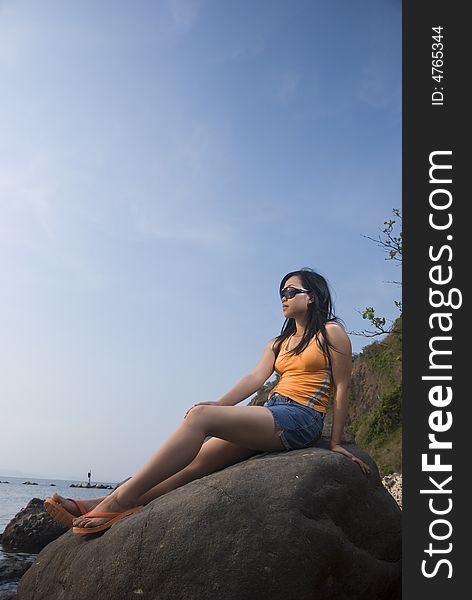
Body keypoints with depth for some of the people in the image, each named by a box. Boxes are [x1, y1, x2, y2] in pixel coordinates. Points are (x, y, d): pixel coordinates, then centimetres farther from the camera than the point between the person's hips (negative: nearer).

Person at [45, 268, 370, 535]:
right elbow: (256, 377, 8)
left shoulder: (332, 333, 5)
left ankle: (118, 500, -25)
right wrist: (219, 404, -10)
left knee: (200, 417, -24)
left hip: (299, 419, -7)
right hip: (269, 417, 7)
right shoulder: (277, 344, 24)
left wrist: (336, 442, -3)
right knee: (196, 461, -10)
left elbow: (343, 388, 1)